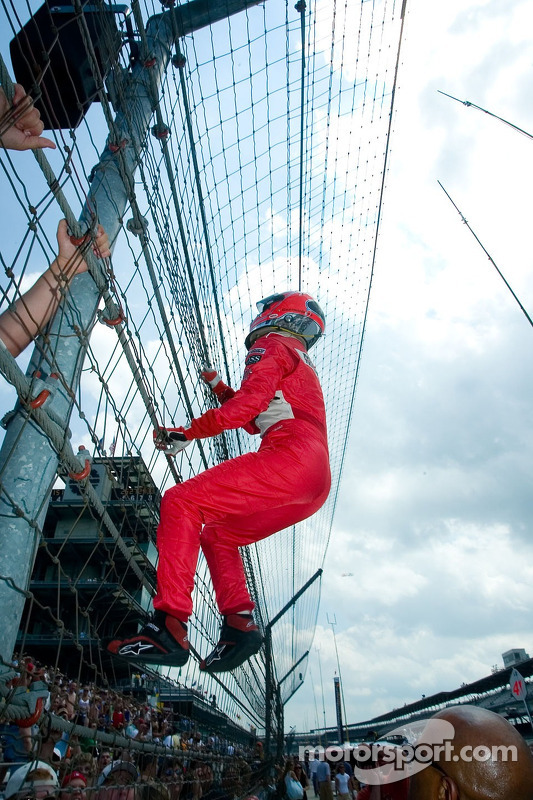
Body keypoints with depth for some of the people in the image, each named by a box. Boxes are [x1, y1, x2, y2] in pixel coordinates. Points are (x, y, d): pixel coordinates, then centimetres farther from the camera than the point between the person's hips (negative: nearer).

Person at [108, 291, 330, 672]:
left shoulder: (271, 347, 8)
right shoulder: (304, 369, 36)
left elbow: (249, 405, -10)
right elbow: (258, 421, 41)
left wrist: (187, 432, -5)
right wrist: (219, 387, 42)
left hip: (290, 458, -10)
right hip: (317, 485, 10)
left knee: (181, 503, -12)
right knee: (217, 534, 18)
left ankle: (169, 629, -19)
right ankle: (240, 624, 7)